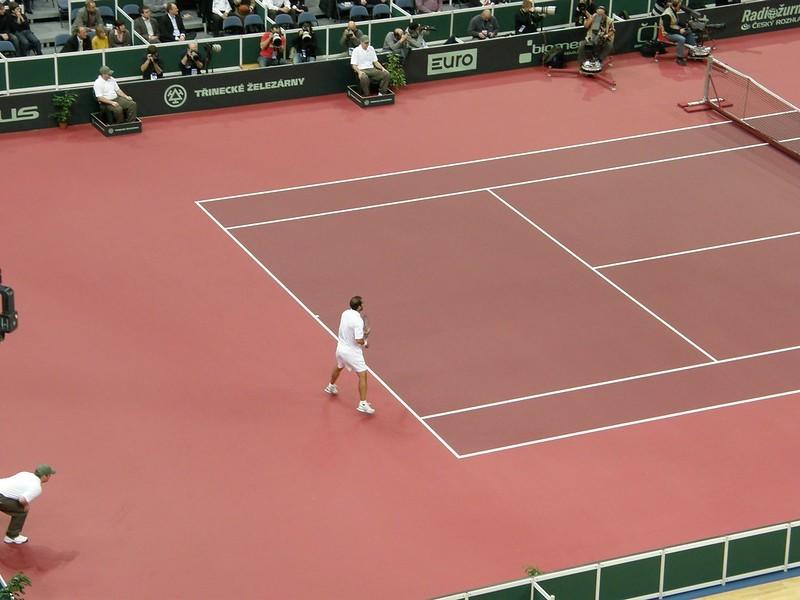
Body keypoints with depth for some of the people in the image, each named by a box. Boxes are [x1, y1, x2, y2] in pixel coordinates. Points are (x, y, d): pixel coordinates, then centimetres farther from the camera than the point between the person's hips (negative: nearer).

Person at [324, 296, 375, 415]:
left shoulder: (345, 313, -4)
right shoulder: (358, 321, -27)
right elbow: (359, 341, -28)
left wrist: (363, 332, 4)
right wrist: (366, 334, -8)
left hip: (340, 348, 8)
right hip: (352, 352, -8)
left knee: (339, 367, 35)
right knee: (362, 375, -5)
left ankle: (331, 387, 60)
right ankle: (362, 404, -11)